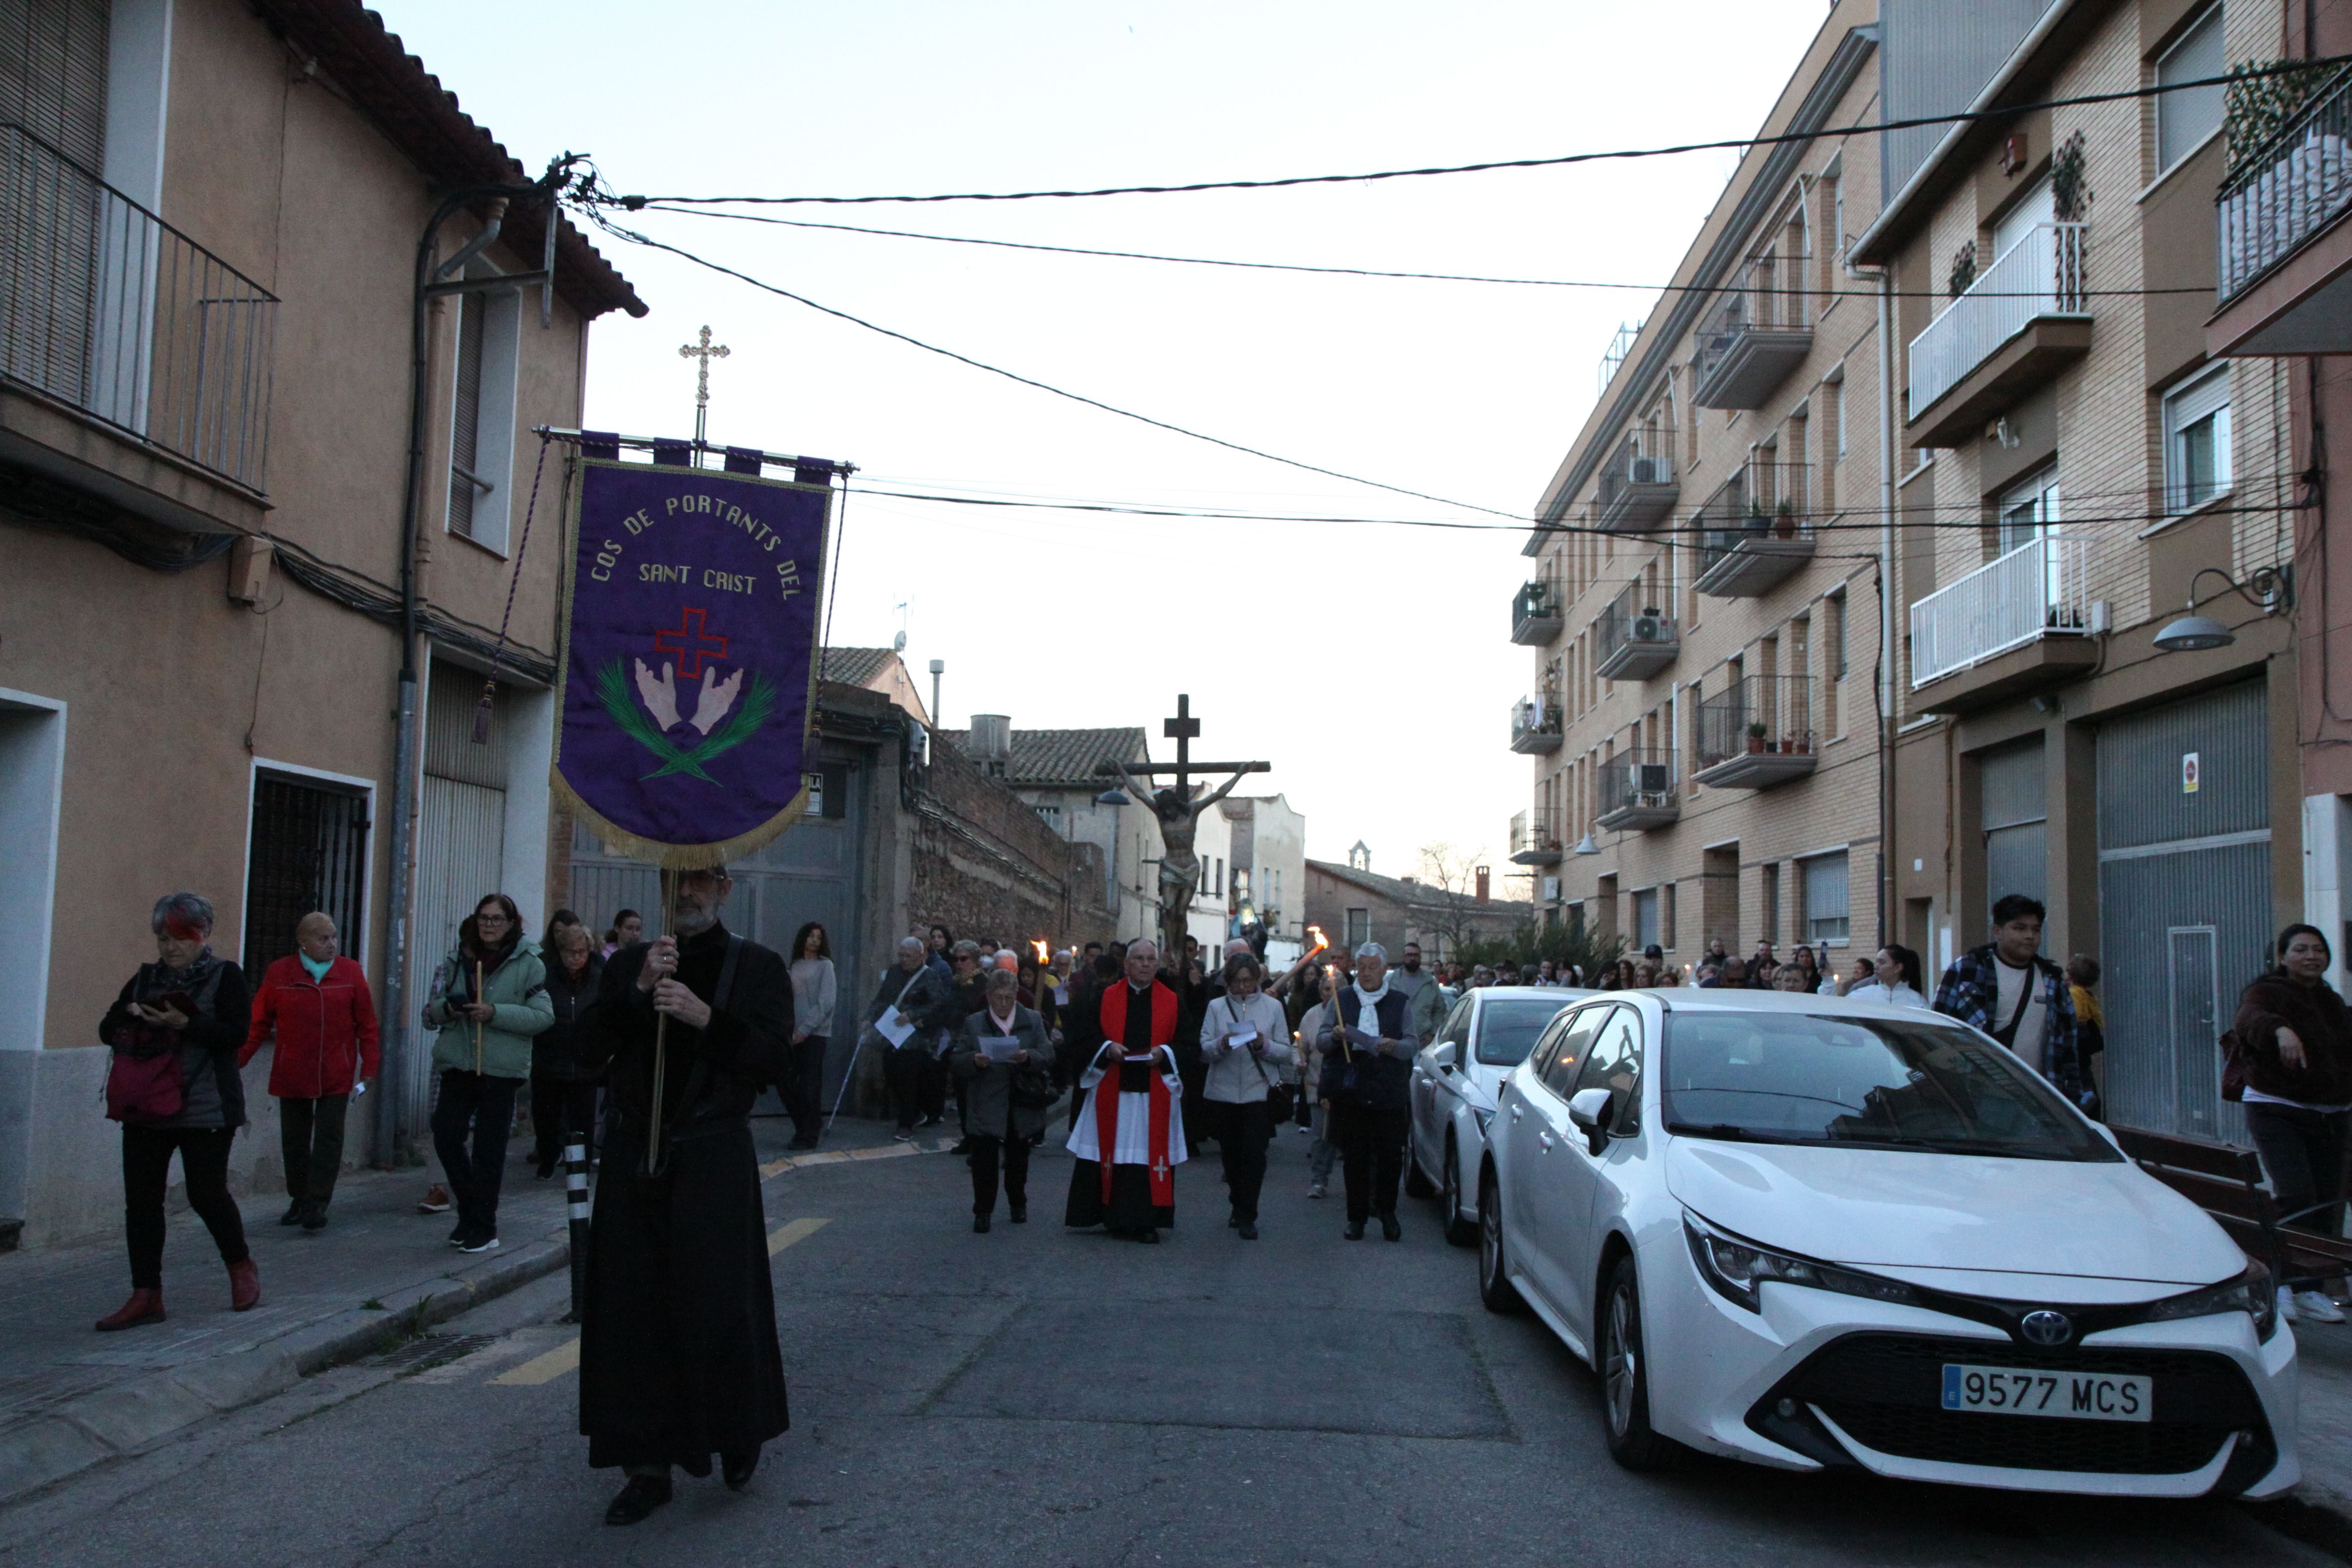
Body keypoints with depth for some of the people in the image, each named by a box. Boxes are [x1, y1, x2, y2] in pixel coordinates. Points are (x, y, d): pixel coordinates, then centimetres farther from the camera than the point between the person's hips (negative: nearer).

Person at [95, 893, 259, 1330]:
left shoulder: (225, 976, -2)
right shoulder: (146, 977, 13)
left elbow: (237, 1033, -13)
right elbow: (107, 1030, 11)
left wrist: (184, 1024, -25)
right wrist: (130, 1013, -10)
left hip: (204, 1110, -5)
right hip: (145, 1107, 5)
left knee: (207, 1193, -2)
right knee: (141, 1199, 2)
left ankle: (241, 1268, 23)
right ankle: (146, 1297, 9)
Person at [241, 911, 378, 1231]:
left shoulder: (351, 973, 0)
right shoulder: (278, 973, -1)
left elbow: (367, 1024, 2)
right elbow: (259, 1023, 3)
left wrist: (369, 1066, -1)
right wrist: (236, 1060, 0)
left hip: (336, 1076, -1)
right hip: (291, 1075, 1)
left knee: (328, 1139, -3)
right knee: (295, 1140, 11)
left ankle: (317, 1204, 2)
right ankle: (299, 1200, 24)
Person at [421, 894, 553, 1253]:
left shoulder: (528, 964, -4)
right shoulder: (458, 961, 9)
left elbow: (544, 1015, -11)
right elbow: (430, 1013, 13)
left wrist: (496, 1013, -20)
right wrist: (445, 1008, -10)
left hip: (501, 1070, -4)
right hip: (458, 1066, 4)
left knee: (488, 1149, 1)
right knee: (446, 1137, 2)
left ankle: (483, 1228, 14)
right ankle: (470, 1213, 24)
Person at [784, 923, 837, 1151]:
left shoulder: (825, 965, -3)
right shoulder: (796, 965, 13)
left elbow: (827, 1002, -10)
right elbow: (790, 1000, 10)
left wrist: (805, 1029, -13)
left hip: (815, 1034, -5)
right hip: (795, 1033, 5)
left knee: (809, 1086, -2)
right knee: (785, 1081, 4)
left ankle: (808, 1136, 8)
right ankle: (807, 1124, 20)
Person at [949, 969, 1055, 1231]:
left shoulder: (1033, 1020, 4)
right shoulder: (973, 1024, 3)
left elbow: (1048, 1056, -2)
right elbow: (955, 1062, -1)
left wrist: (1029, 1057, -22)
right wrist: (974, 1061, -22)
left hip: (1022, 1108, 1)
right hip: (986, 1108, -1)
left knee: (1018, 1159, 13)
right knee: (985, 1161, -2)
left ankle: (1018, 1205, 31)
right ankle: (983, 1211, 9)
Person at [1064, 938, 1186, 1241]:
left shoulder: (1172, 1001, 6)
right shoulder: (1106, 998, 6)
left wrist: (1163, 1052, -14)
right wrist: (1108, 1048, -13)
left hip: (1155, 1094, 0)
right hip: (1112, 1093, 0)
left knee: (1151, 1155, -1)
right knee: (1112, 1155, 2)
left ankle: (1146, 1221, 5)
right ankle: (1115, 1217, 12)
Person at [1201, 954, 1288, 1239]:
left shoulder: (1273, 1007, 6)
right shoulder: (1216, 1007, 7)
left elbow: (1286, 1051, 3)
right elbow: (1203, 1050, 1)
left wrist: (1264, 1045, -15)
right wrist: (1221, 1045, -19)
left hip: (1259, 1091, -2)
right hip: (1223, 1091, 2)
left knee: (1254, 1152, -10)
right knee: (1230, 1154, 9)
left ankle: (1247, 1216, -4)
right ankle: (1239, 1208, 27)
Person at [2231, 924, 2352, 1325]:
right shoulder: (2267, 992, -8)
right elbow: (2248, 1020, -31)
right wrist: (2280, 1031, -52)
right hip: (2276, 1110, -7)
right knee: (2296, 1195, -19)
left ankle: (2310, 1291, 15)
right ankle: (2279, 1285, -10)